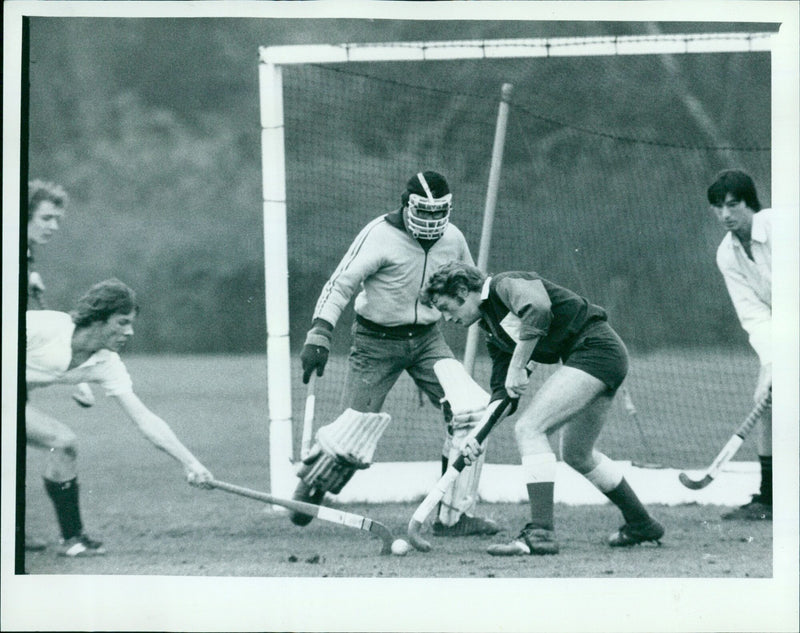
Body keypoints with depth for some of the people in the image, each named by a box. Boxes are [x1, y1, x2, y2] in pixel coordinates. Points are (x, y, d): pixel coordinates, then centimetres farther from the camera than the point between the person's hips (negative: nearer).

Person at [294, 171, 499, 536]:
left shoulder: (452, 239, 1)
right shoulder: (380, 236, -16)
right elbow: (340, 285, -18)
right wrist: (319, 337, -27)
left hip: (427, 339, 5)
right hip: (377, 341, -5)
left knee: (470, 414, -10)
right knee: (355, 430, -12)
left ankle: (454, 516, -2)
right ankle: (310, 484, 21)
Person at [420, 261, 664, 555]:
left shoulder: (505, 285, -9)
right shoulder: (493, 331, 18)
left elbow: (537, 310, -31)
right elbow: (503, 393, 17)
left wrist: (517, 368, -22)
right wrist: (478, 434, 3)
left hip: (595, 348, -10)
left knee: (529, 428, -16)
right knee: (576, 454, 23)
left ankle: (540, 535, -21)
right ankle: (642, 525, 38)